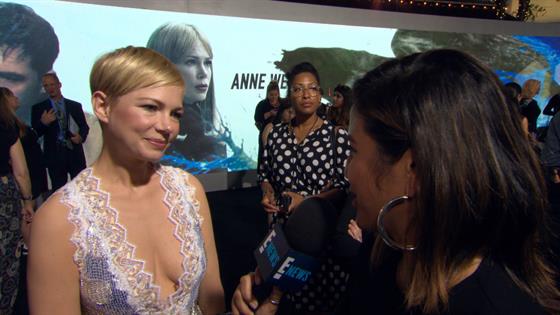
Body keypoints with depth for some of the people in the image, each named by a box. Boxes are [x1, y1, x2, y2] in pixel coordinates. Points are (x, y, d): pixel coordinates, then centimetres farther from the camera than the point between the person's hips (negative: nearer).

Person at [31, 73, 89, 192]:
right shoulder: (38, 108, 5)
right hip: (54, 155, -1)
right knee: (58, 190, 6)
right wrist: (43, 123, -20)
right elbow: (34, 133, 0)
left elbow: (84, 126, 12)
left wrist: (81, 136, -10)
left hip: (75, 152, 1)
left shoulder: (75, 105, 8)